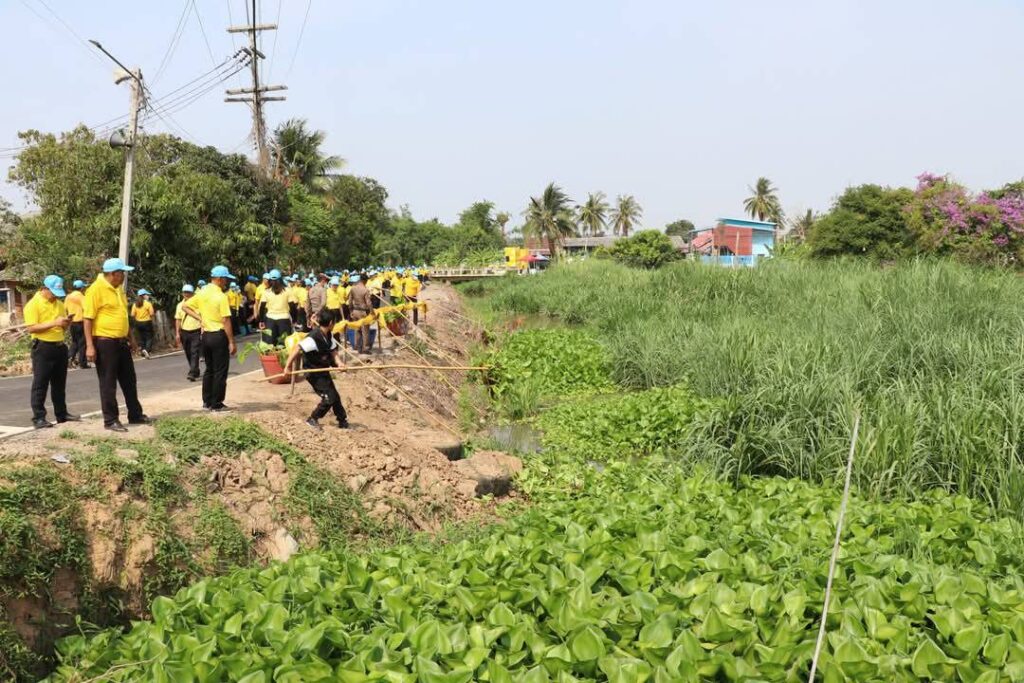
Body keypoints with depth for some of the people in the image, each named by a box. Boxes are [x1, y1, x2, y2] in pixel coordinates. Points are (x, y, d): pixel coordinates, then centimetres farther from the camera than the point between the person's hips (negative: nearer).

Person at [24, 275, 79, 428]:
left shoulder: (59, 304, 13)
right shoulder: (33, 304, -9)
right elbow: (31, 328, -18)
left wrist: (66, 323, -3)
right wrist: (54, 323, -23)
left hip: (60, 346, 7)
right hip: (43, 348, -7)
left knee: (59, 383, 13)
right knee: (40, 384, -3)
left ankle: (61, 413, 21)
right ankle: (38, 417, -1)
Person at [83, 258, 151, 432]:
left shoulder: (118, 288, 12)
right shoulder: (96, 289, -14)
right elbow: (88, 319, -17)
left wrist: (130, 338, 23)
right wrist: (90, 346, -21)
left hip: (121, 342, 8)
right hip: (105, 342, -8)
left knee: (129, 380, 14)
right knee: (108, 383, 0)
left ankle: (135, 415, 25)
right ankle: (110, 420, 9)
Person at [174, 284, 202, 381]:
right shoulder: (180, 305, 6)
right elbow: (178, 320, 9)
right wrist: (177, 333, 4)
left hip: (196, 332, -4)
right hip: (184, 332, 4)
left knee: (194, 353, -11)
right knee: (188, 354, 12)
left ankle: (192, 373, -16)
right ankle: (196, 372, 27)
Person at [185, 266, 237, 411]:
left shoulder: (202, 293, 5)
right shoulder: (221, 296, -16)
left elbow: (186, 306, 13)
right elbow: (226, 321, -18)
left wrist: (199, 317, 5)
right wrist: (231, 342, -14)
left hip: (206, 335, 7)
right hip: (219, 335, -7)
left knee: (209, 370, 16)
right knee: (220, 372, 1)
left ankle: (207, 402, 20)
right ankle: (217, 404, 4)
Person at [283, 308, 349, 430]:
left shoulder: (329, 336, -1)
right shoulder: (314, 338, -28)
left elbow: (333, 351, 2)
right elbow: (296, 348, -30)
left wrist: (339, 363, -17)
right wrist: (288, 366, -28)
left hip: (323, 371, 9)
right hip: (314, 373, -8)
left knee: (335, 396, 14)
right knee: (329, 397, -9)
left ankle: (343, 422, 27)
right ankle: (313, 419, 8)